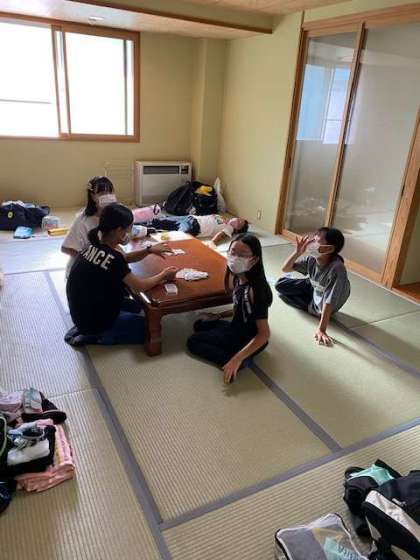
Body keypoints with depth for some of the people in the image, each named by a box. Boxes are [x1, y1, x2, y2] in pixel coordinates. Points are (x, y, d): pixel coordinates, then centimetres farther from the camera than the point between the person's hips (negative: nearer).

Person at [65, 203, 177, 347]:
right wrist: (163, 275, -3)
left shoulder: (95, 245, -5)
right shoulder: (113, 259, -28)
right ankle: (94, 337, -1)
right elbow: (139, 286, -18)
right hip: (93, 320, -8)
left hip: (81, 311, 8)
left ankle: (84, 329, 14)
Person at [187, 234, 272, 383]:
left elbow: (264, 334, -30)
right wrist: (221, 315, 8)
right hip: (238, 329, 9)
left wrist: (236, 359, -34)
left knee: (192, 342, 2)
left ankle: (237, 363, -9)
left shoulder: (255, 289, -32)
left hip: (246, 339, -9)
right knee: (200, 325, 25)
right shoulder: (238, 278, -7)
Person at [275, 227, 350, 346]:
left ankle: (312, 308, 14)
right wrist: (298, 252, -32)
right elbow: (285, 269, -15)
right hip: (313, 289, 6)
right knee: (280, 285, 1)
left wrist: (321, 329, -38)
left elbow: (328, 302, -39)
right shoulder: (311, 259, -21)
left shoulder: (336, 269, -40)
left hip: (321, 304, -6)